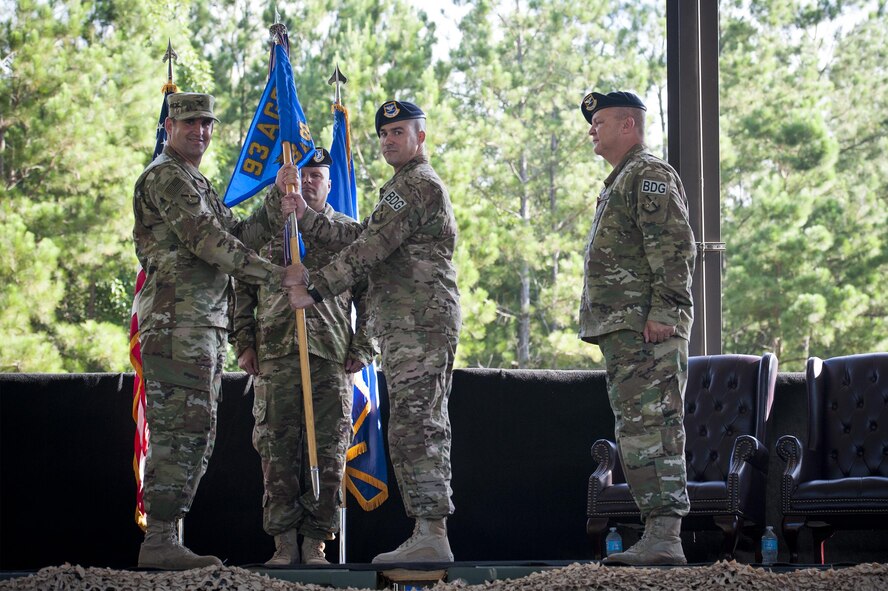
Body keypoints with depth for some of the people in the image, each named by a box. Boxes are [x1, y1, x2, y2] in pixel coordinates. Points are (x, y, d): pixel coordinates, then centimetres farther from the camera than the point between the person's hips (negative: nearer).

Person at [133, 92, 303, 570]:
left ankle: (164, 537, 11)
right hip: (177, 320, -10)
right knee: (180, 430, -13)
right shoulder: (166, 177, -7)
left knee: (195, 433, 10)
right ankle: (159, 540, -14)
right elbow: (207, 241, -15)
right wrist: (272, 275, -13)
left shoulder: (197, 183, 26)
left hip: (204, 324, 11)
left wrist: (278, 203, 5)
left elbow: (240, 237, 18)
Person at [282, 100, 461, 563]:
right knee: (422, 431, 9)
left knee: (413, 430, -13)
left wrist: (316, 288, -12)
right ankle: (427, 535, 10)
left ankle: (431, 534, -16)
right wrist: (306, 217, 15)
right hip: (407, 328, 11)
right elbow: (361, 236, 21)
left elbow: (370, 248, -15)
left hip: (418, 327, -11)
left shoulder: (417, 184, -9)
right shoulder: (409, 186, 25)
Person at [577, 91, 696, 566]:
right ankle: (657, 537, 9)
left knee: (653, 428, -15)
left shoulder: (650, 175, -6)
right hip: (622, 331, 11)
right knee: (635, 431, 9)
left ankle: (665, 537, -19)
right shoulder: (619, 182, 26)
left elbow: (674, 246, -17)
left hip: (648, 330, -11)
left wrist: (664, 310, -24)